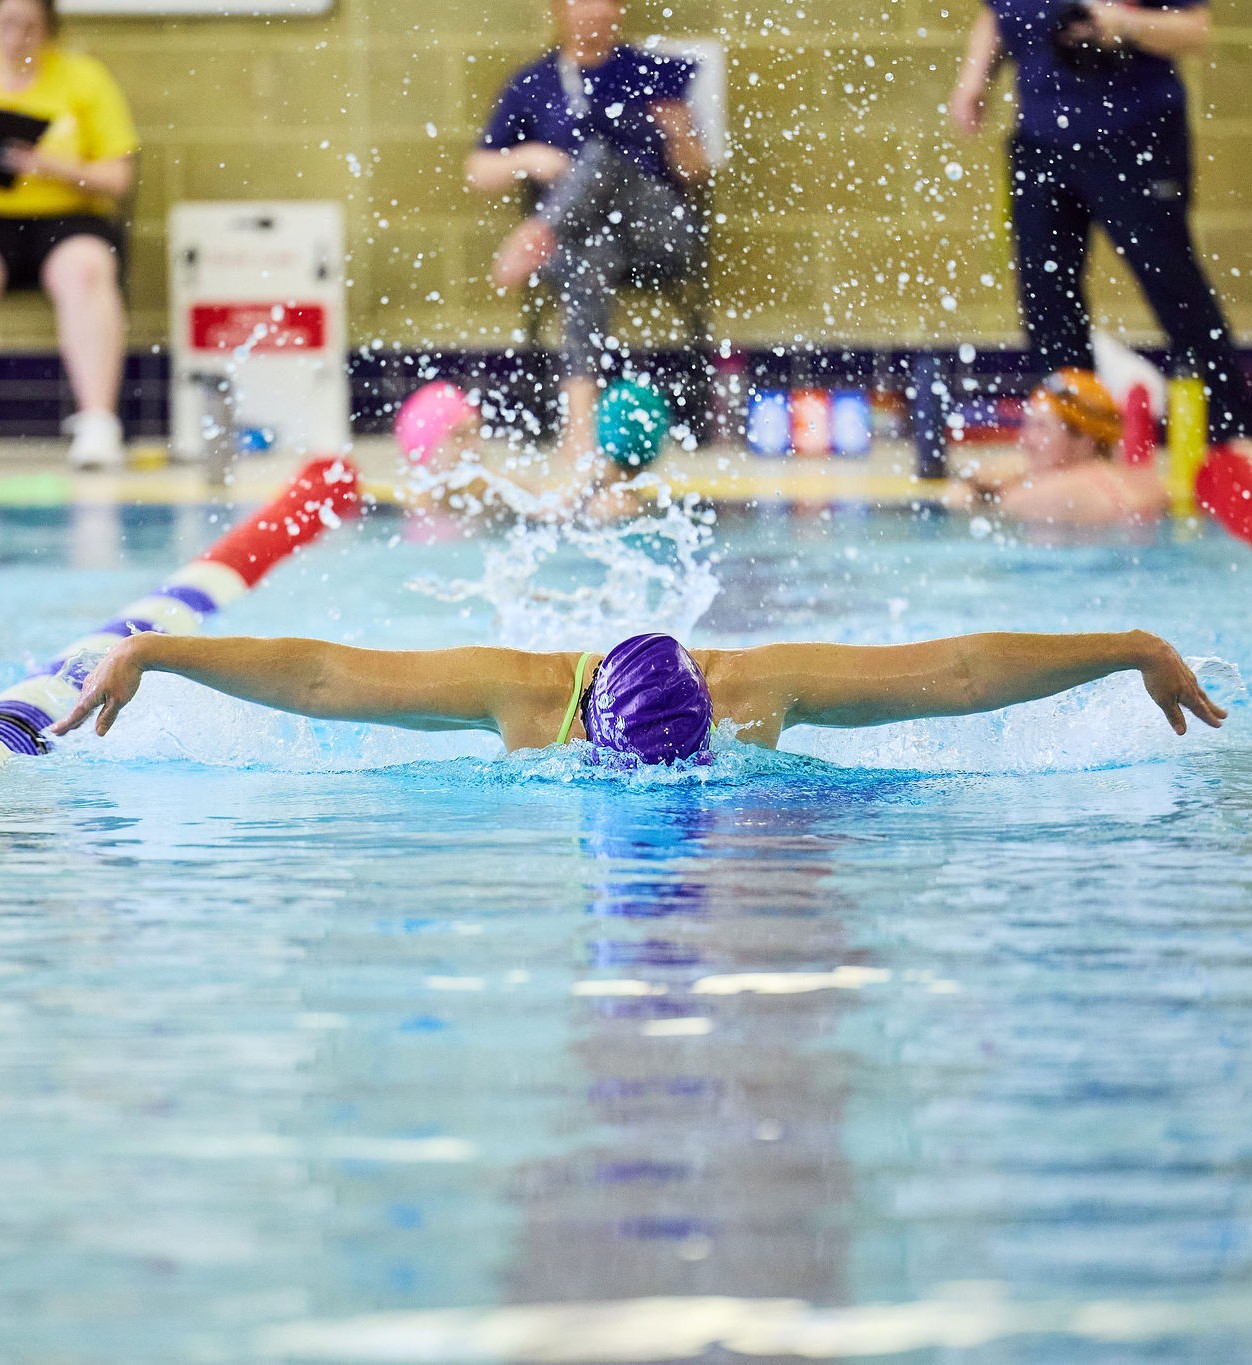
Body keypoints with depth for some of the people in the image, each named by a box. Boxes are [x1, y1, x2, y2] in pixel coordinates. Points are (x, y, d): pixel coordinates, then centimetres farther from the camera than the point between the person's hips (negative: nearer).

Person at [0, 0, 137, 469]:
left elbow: (118, 176, 3)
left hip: (68, 218, -1)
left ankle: (97, 423, -43)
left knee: (85, 270, -35)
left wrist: (58, 168, -15)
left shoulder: (84, 77, 9)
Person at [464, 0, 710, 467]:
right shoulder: (532, 87, 15)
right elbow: (478, 172, 17)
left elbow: (694, 175, 13)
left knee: (600, 156, -30)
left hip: (661, 235, 0)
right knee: (593, 261, -39)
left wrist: (681, 136, -10)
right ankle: (579, 425, -52)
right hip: (575, 237, 0)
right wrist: (527, 158, -3)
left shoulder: (653, 74, 14)